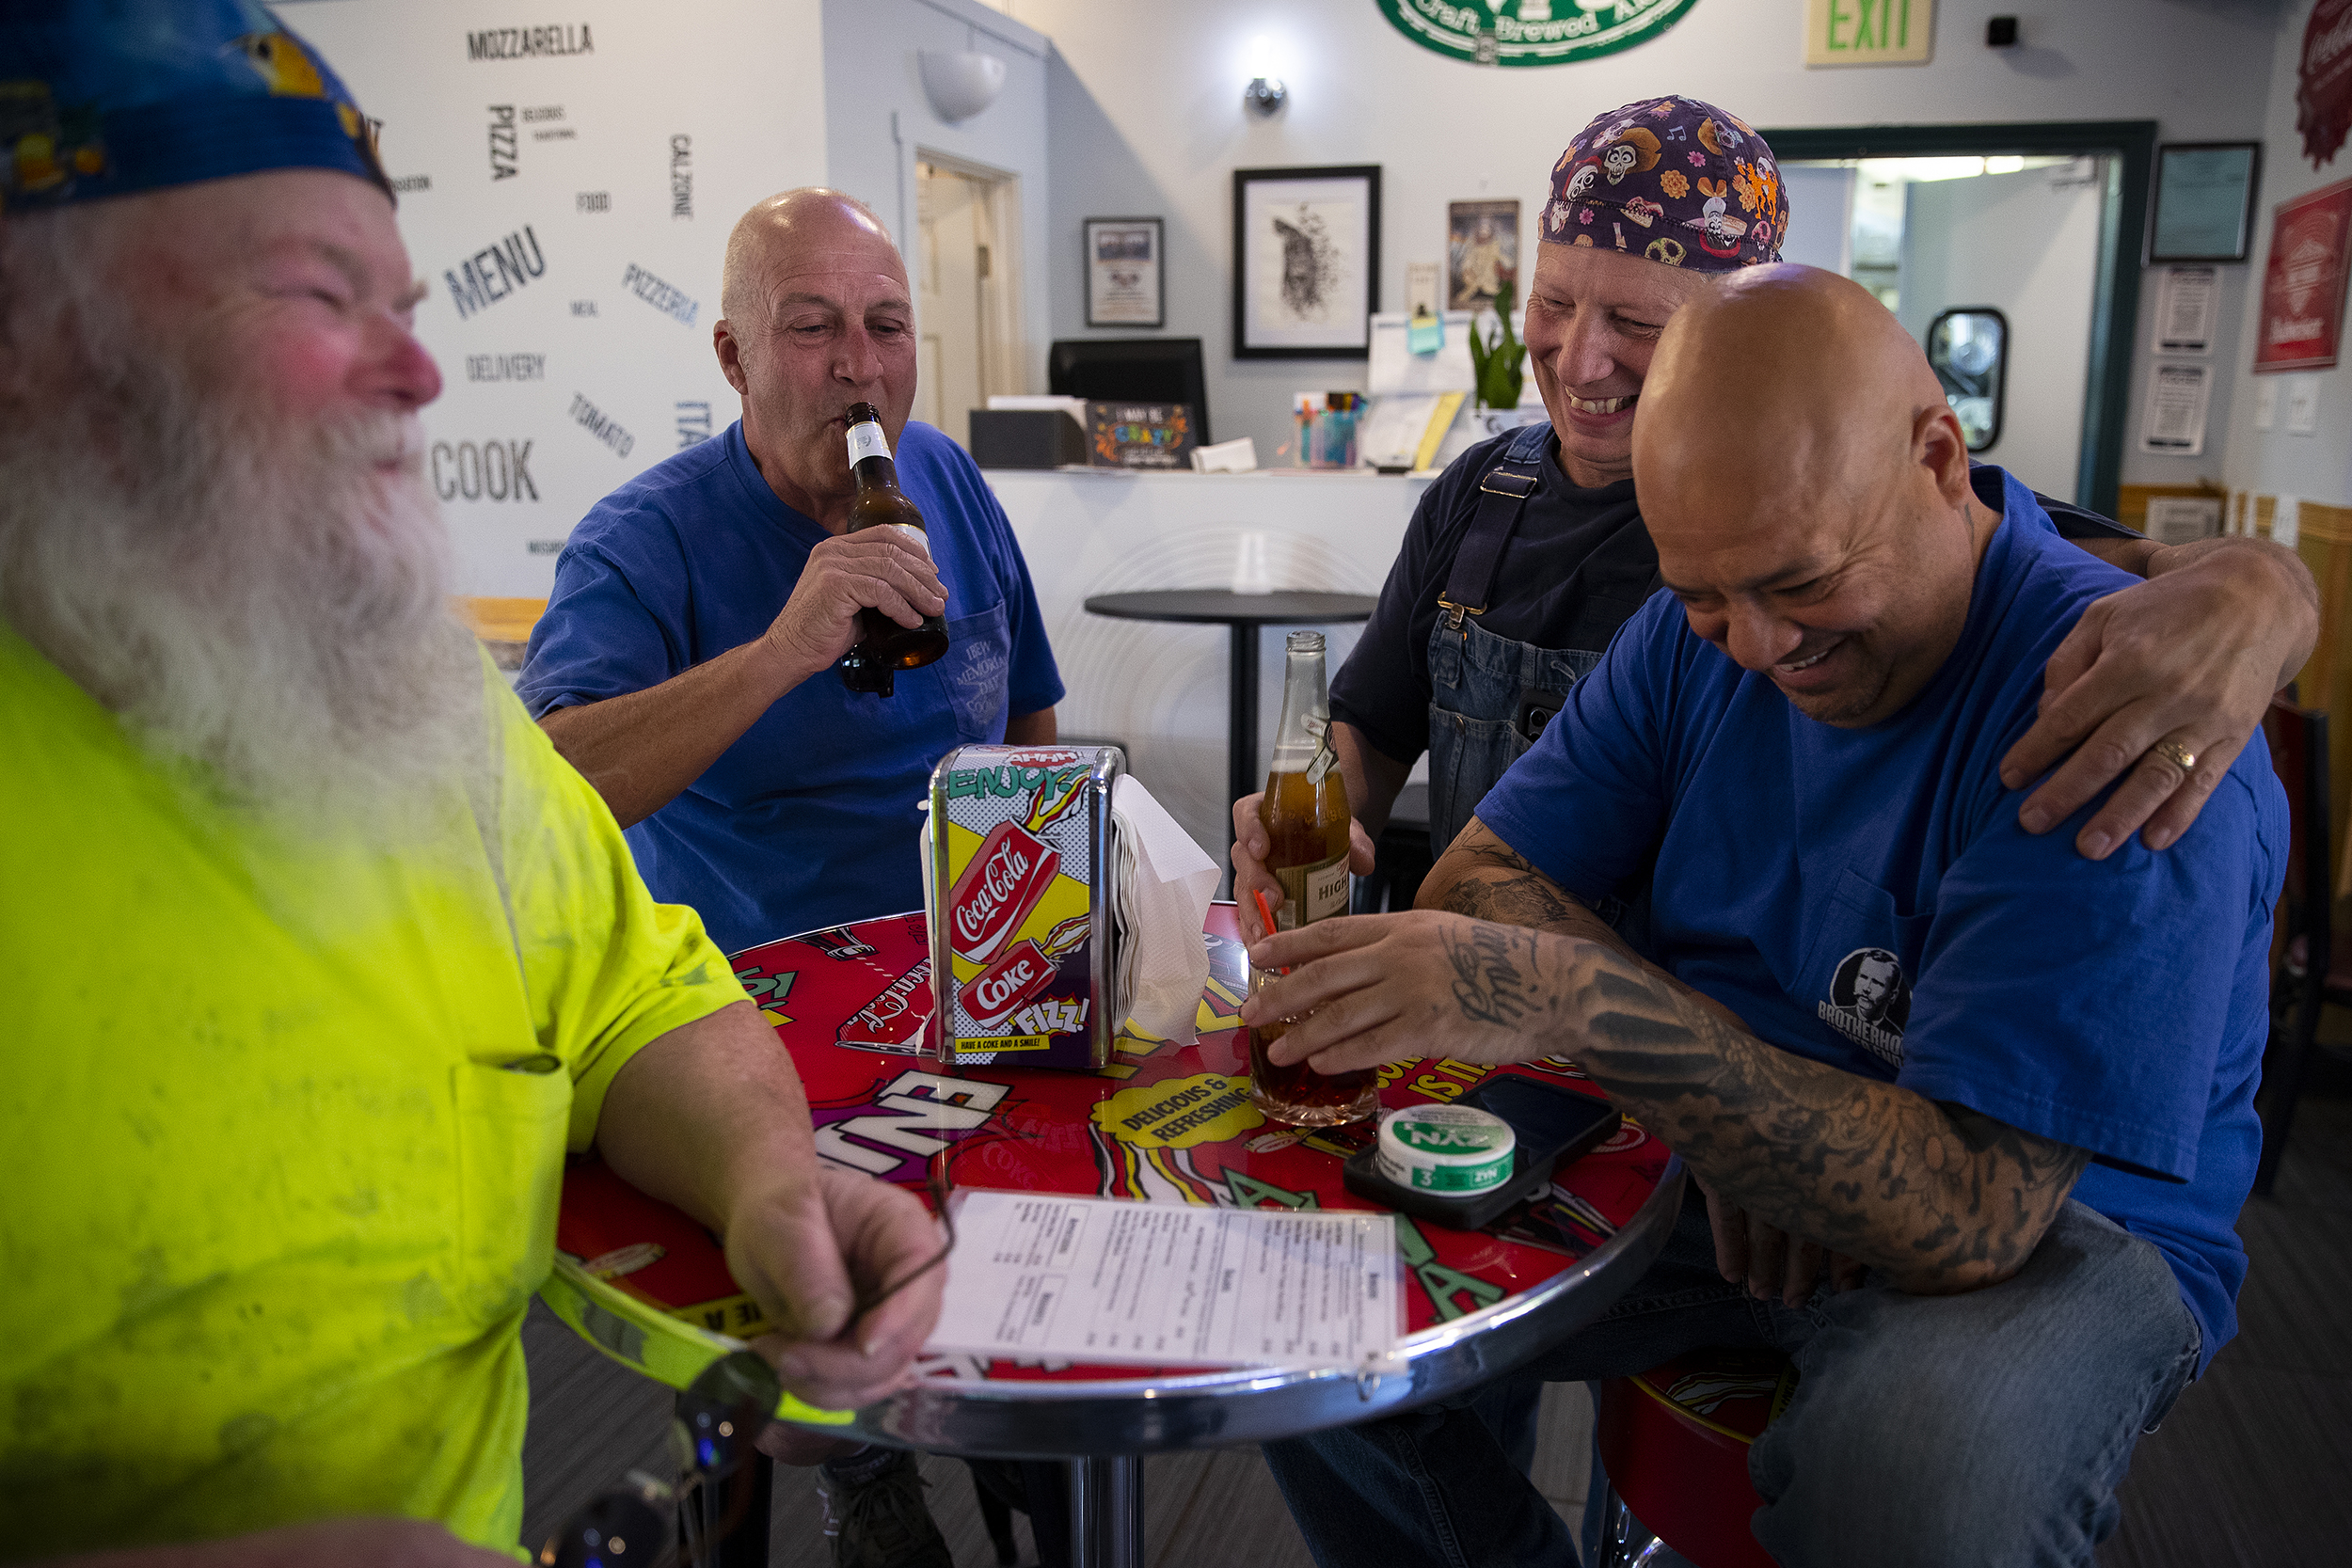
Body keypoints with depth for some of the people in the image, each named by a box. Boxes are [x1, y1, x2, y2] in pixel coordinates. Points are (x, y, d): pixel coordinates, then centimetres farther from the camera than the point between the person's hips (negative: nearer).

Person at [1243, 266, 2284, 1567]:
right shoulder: (1698, 631, -3)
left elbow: (1966, 1210, -30)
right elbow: (1480, 881, -4)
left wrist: (1587, 1001, -40)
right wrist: (1725, 1118, -19)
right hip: (1706, 1167, 5)